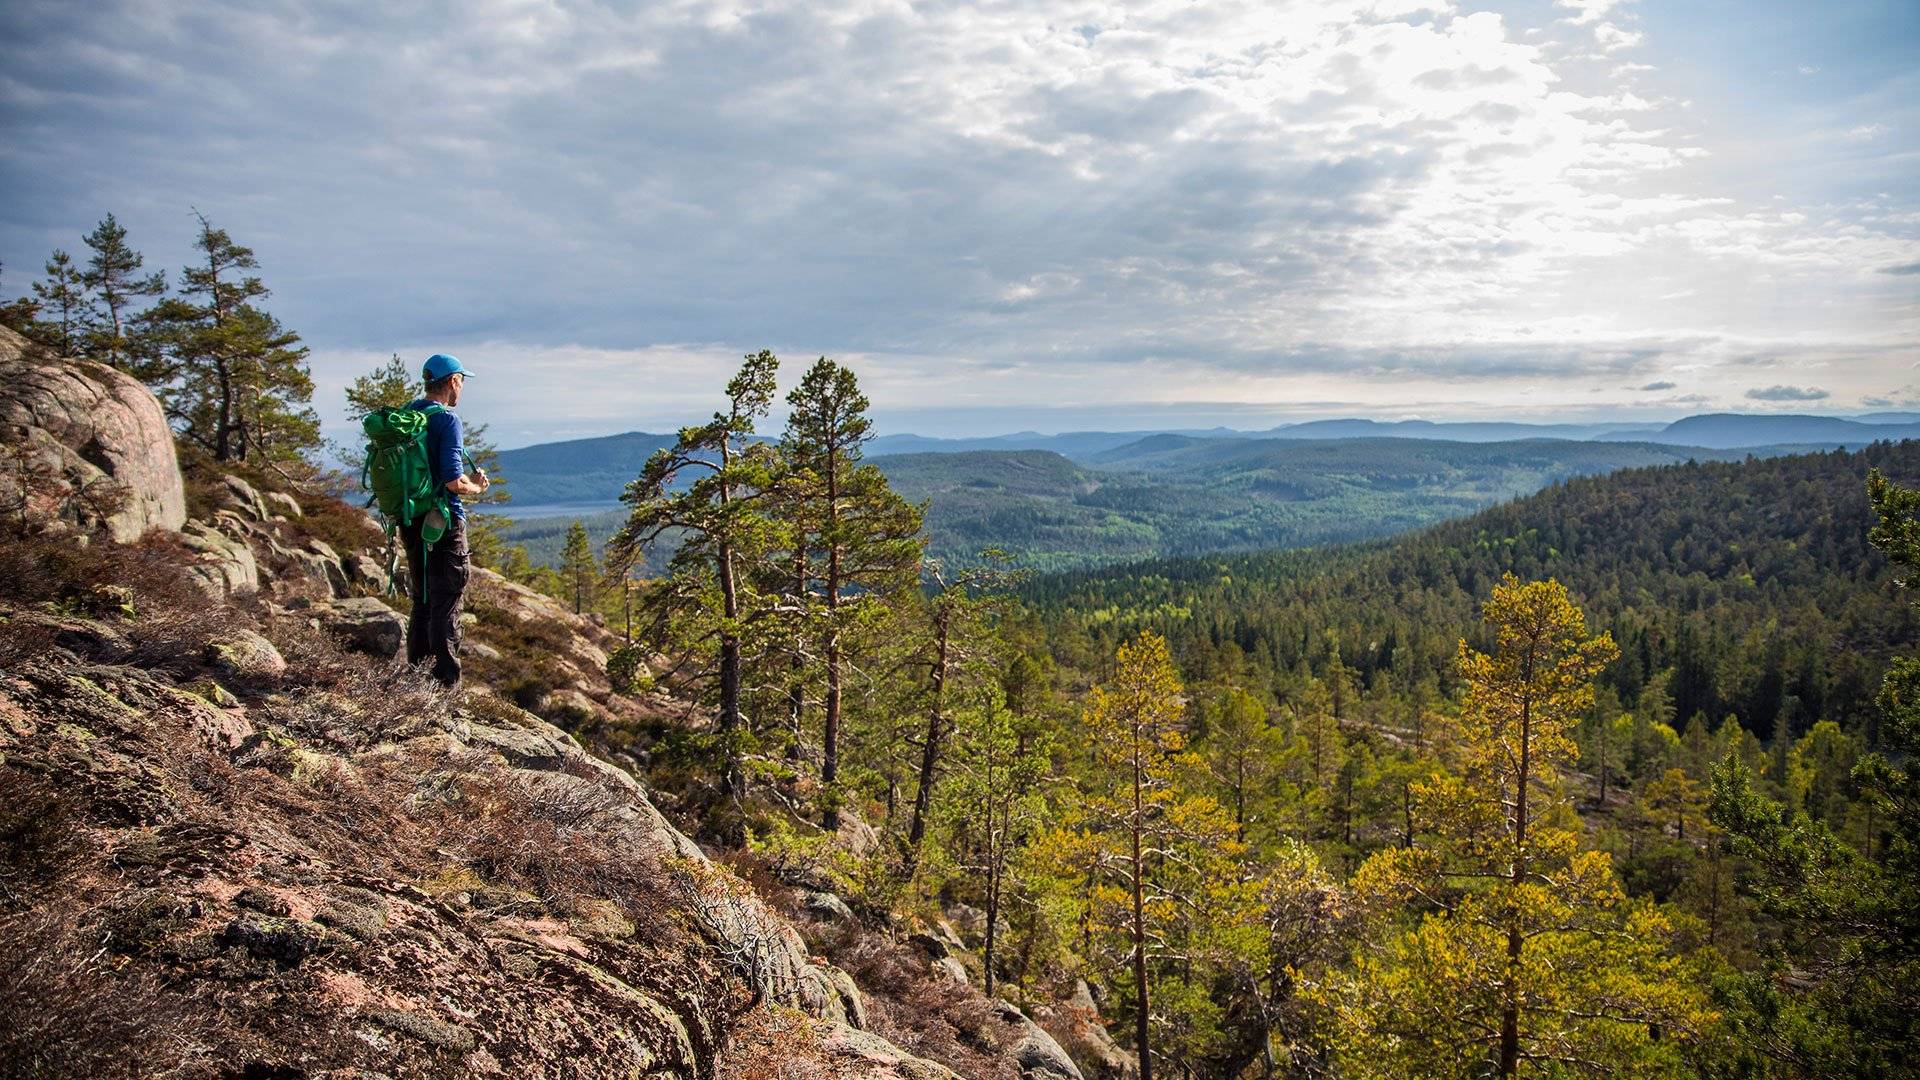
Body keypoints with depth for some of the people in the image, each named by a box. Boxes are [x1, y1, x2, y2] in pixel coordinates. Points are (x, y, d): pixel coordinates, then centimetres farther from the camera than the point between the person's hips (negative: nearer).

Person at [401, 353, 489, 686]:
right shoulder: (446, 419, -14)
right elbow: (453, 481, -22)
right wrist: (477, 487, -1)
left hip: (411, 523, 8)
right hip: (444, 523, -8)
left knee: (422, 602, 18)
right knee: (446, 608, -2)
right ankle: (445, 682, 0)